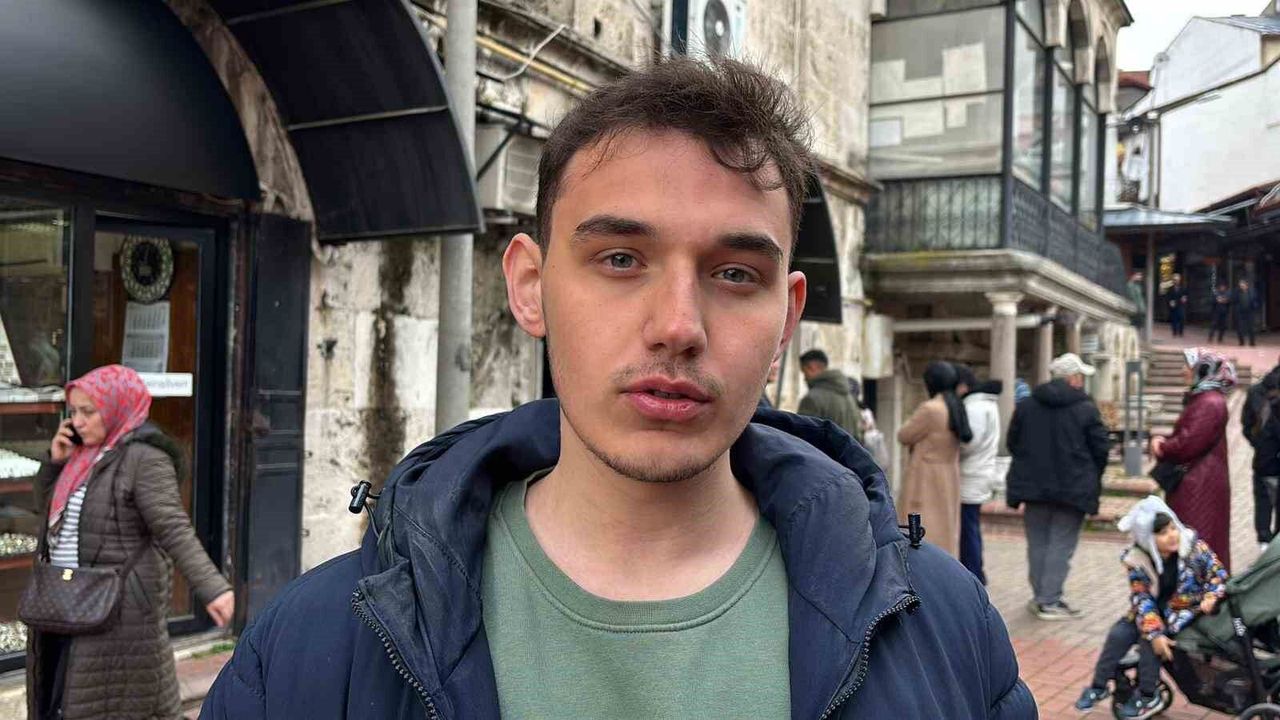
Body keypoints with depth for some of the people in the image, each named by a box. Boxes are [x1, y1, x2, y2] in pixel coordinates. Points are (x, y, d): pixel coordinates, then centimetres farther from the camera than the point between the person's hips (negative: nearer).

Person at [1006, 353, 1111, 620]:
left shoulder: (1026, 406, 4)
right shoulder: (1086, 409, -8)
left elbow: (1012, 442, 9)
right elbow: (1102, 448, -6)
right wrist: (1091, 477, 11)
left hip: (1033, 485, 4)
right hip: (1073, 488, -4)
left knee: (1038, 543, 14)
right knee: (1061, 545, 1)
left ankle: (1040, 596, 18)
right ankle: (1050, 601, -1)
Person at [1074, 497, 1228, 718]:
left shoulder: (1193, 545, -16)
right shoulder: (1136, 561, -14)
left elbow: (1218, 572, -6)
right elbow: (1142, 600, -16)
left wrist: (1210, 598, -24)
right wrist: (1154, 633, -27)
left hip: (1187, 611, -3)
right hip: (1155, 610, 3)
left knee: (1148, 640, -22)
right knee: (1118, 634, -13)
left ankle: (1148, 696, -5)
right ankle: (1099, 687, 3)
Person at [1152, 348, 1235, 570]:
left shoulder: (1209, 403, -19)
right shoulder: (1201, 398, 14)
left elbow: (1188, 444, -23)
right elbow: (1188, 436, 19)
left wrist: (1162, 447, -5)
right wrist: (1164, 440, -1)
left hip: (1200, 485, -10)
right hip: (1196, 481, 10)